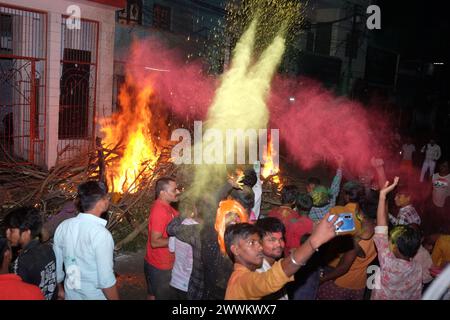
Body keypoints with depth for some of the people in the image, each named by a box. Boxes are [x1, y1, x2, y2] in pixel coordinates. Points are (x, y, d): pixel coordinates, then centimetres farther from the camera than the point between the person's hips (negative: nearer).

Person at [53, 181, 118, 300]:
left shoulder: (63, 227, -9)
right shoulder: (101, 234, -27)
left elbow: (56, 264, 3)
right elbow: (106, 280, -25)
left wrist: (60, 289, 18)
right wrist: (115, 298, -10)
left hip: (71, 294, 4)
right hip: (96, 296, -4)